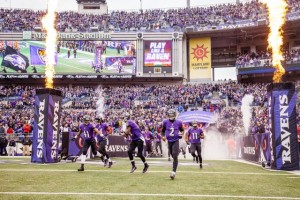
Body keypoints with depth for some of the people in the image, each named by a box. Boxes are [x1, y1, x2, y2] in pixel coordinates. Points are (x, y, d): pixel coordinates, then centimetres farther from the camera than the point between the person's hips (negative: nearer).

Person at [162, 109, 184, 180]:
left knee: (175, 156, -13)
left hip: (176, 141, -2)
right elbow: (163, 131, 14)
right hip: (169, 141, 2)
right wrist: (163, 136, -3)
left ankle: (173, 172, -14)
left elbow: (182, 130, 14)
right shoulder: (165, 122, -1)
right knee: (173, 156, 13)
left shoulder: (178, 122, -3)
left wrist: (181, 134, -7)